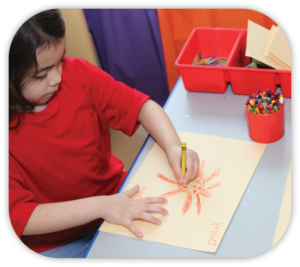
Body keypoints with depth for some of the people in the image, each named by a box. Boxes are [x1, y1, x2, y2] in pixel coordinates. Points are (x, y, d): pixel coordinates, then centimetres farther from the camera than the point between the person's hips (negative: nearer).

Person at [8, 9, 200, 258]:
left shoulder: (75, 73, -12)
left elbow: (140, 106, -4)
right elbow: (18, 217, -26)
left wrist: (173, 146, -22)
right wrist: (101, 206, -35)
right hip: (56, 242, -4)